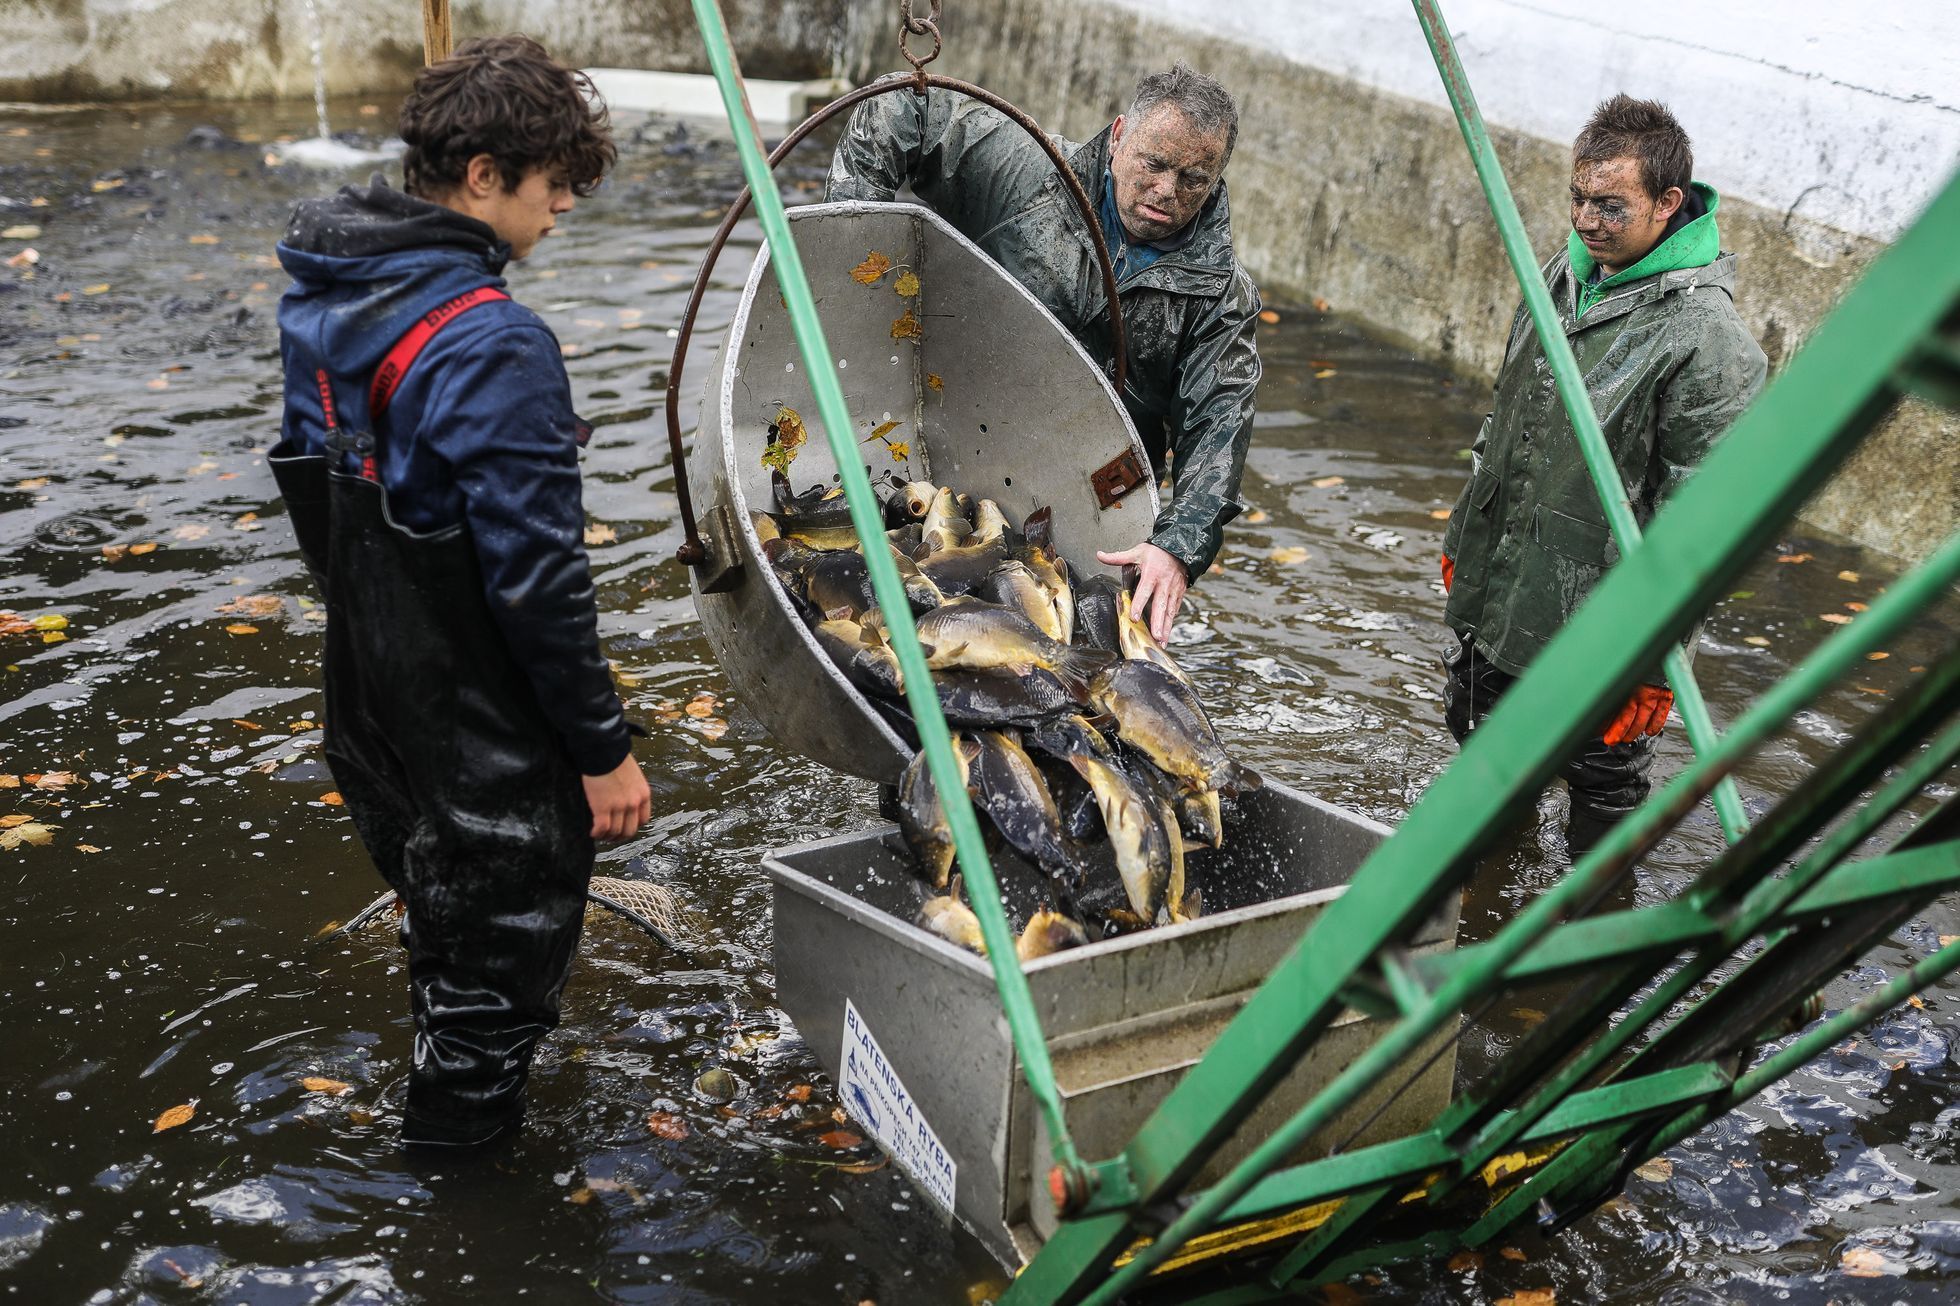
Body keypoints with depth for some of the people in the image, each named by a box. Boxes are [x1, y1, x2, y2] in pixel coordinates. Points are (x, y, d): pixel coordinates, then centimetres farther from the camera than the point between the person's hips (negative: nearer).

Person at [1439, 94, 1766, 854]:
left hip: (1596, 618, -8)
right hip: (1493, 590, 8)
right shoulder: (1567, 271, 2)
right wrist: (1463, 534, 20)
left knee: (1603, 777, 10)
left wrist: (1656, 656, -19)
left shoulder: (1706, 340, -24)